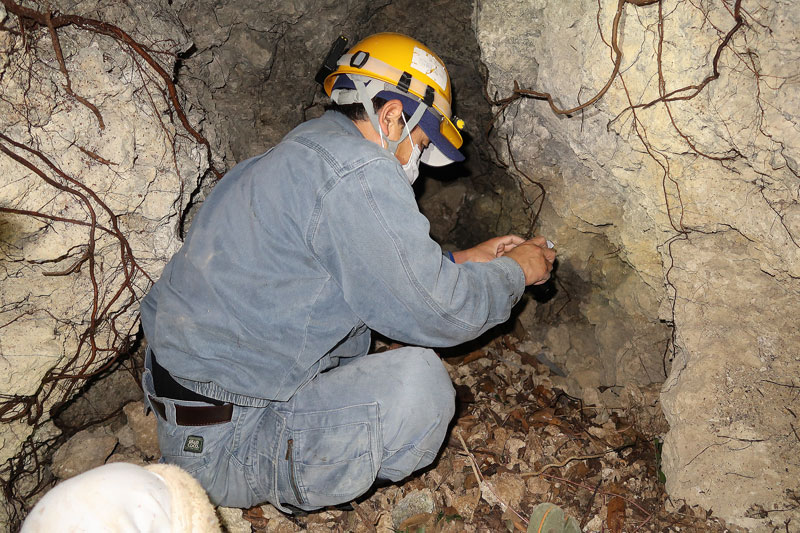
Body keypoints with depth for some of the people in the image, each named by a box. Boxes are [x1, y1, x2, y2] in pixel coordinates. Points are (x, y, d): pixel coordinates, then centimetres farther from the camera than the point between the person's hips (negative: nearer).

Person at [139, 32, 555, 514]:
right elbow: (434, 312, -18)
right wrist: (515, 272, 0)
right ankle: (290, 490, 2)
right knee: (421, 382, -18)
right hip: (218, 446, -10)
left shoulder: (308, 147, 11)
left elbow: (373, 263, 24)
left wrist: (463, 260, 20)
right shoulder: (359, 171, -21)